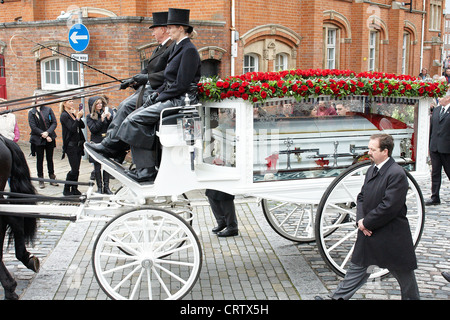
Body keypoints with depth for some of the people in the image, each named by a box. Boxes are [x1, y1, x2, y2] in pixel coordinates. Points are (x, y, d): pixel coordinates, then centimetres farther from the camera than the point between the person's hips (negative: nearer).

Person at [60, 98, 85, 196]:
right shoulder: (64, 116, -9)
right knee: (74, 169, -7)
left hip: (78, 144, 7)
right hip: (70, 145, -7)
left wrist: (78, 116, -7)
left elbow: (82, 126, 5)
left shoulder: (73, 114, 12)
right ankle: (66, 189, 6)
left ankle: (74, 189, 18)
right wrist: (78, 117, -19)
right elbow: (72, 128, -19)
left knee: (76, 169, 9)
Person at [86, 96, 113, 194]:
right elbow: (93, 129, -10)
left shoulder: (105, 113, 8)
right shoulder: (90, 117, 2)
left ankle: (106, 187, 9)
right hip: (96, 144, -2)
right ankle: (99, 187, 9)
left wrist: (109, 118, -12)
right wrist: (101, 120, -17)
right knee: (97, 167, 2)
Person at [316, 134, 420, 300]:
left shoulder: (397, 174, -19)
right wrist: (360, 219, -6)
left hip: (392, 237, -7)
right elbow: (362, 197, 11)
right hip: (368, 232, 7)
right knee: (357, 267, 14)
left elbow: (389, 206, -23)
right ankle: (337, 298, 20)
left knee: (403, 273, 11)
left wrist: (367, 223, -15)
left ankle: (412, 297, 32)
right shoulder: (372, 170, 8)